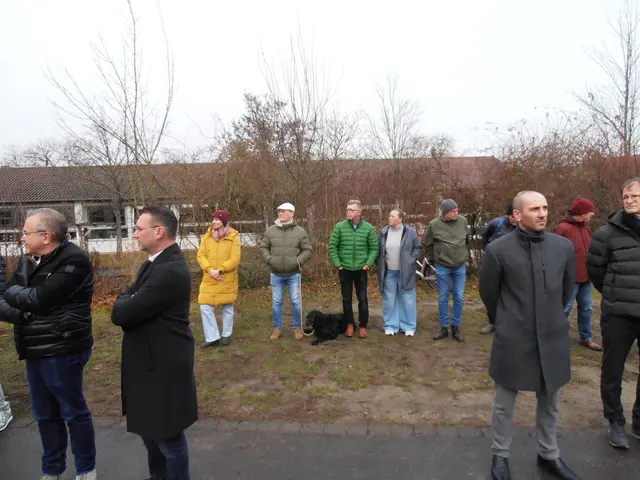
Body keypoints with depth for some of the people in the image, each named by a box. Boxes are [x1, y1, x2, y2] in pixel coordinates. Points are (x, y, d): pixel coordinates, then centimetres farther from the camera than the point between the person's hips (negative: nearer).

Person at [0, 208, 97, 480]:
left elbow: (38, 299, -22)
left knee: (73, 411, 6)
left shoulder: (73, 261, -17)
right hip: (35, 351, 8)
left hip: (61, 351, -7)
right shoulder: (28, 260, 9)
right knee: (45, 414, 18)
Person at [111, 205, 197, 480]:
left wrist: (125, 302, -4)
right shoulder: (155, 262, 7)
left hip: (164, 366, -10)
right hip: (150, 361, 10)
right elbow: (125, 301, 10)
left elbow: (120, 314, -25)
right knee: (149, 429, 25)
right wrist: (129, 303, -12)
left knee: (168, 436, 8)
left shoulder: (170, 271, -28)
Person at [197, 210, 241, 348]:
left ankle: (226, 335, 28)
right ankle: (212, 337, 12)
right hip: (209, 279, 3)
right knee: (205, 307, -1)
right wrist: (210, 270, -17)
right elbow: (201, 256, -2)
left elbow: (235, 259, -13)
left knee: (228, 307, 10)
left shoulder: (233, 237, -8)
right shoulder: (207, 236, 2)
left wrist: (220, 270, -22)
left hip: (227, 279, -3)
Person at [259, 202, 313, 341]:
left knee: (296, 302, 6)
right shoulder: (270, 231, 1)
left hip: (294, 274, -1)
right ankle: (277, 328, 24)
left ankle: (298, 327, 22)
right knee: (276, 302, 10)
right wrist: (269, 259, -9)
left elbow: (308, 250, -1)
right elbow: (263, 248, 7)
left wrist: (298, 261, -14)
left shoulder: (300, 231, -3)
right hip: (276, 274, 2)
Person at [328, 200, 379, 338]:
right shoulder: (339, 227, -5)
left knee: (362, 299, 7)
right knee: (346, 299, 11)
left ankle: (363, 325, 22)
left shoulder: (368, 228, -3)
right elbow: (332, 246, -1)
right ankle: (350, 324, 26)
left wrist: (368, 263, -8)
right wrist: (337, 264, -6)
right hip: (344, 269, 1)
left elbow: (374, 248, 1)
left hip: (361, 269, 0)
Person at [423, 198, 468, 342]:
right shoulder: (434, 224, -12)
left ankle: (456, 327, 20)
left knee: (459, 298, 6)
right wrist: (431, 259, 8)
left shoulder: (463, 221, -5)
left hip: (460, 267, 2)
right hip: (442, 268, -2)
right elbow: (427, 244, 2)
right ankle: (444, 328, 20)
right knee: (443, 298, 7)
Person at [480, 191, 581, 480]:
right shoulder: (498, 250, -14)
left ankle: (549, 455, 41)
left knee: (550, 403, 20)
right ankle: (500, 454, 34)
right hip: (513, 341, -3)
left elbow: (567, 288, 13)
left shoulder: (564, 247, -4)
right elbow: (488, 292, 0)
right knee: (504, 403, 13)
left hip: (552, 339, 4)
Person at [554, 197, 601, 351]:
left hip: (585, 277, 8)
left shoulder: (586, 228, 11)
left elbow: (589, 251, 18)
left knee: (586, 309, 16)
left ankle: (586, 338, 28)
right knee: (565, 309, 1)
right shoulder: (563, 229, -15)